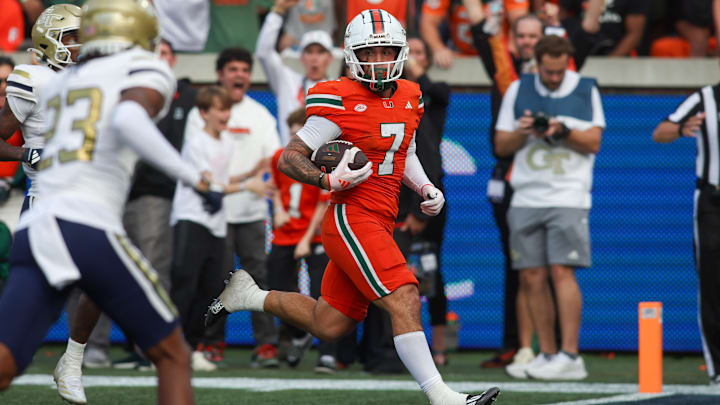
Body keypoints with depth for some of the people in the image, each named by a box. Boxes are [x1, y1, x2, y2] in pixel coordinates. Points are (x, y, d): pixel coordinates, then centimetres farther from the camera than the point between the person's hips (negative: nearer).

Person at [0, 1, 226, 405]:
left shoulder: (60, 85, 26)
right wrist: (197, 179, -11)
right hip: (88, 230, -5)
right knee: (173, 357, 11)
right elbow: (127, 120, -14)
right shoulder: (148, 72, 7)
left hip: (33, 232, 5)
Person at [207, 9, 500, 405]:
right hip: (352, 219, -8)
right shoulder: (341, 101, -11)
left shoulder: (408, 97, 12)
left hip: (378, 224, 8)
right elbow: (289, 159, -7)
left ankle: (249, 295, 32)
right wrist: (330, 181, -23)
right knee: (404, 300, -20)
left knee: (329, 326, 14)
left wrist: (426, 189, 10)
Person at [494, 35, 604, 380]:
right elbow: (500, 145, 11)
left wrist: (563, 132, -15)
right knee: (531, 277, 0)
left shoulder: (586, 91, 6)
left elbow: (594, 143, 1)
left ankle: (570, 355, -15)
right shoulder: (518, 90, 11)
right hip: (525, 199, 3)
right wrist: (522, 132, -8)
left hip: (568, 198, -3)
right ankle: (547, 354, 7)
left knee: (562, 271, -14)